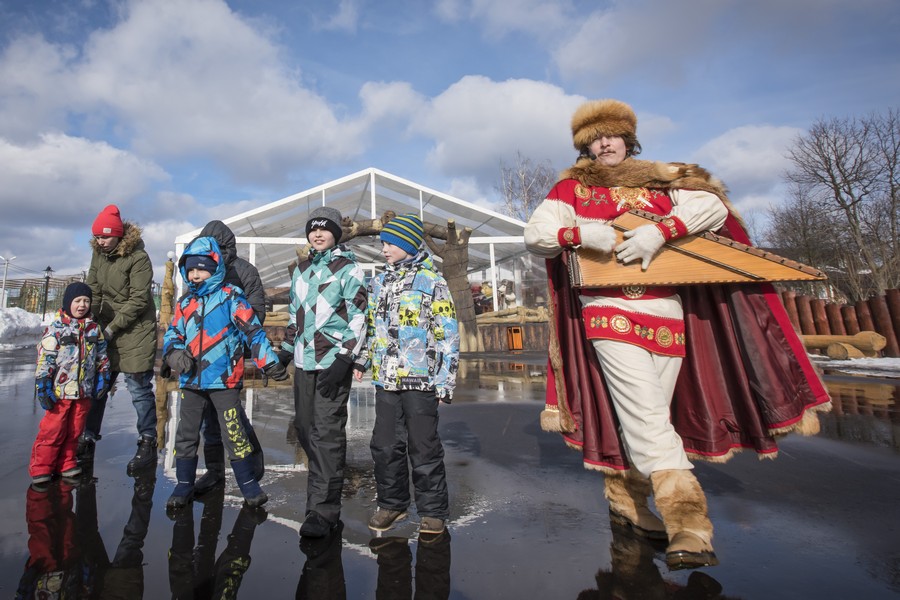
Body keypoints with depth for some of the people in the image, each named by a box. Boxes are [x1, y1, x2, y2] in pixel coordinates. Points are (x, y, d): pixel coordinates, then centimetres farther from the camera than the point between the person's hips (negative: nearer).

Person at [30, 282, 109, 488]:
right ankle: (40, 469, 16)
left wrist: (102, 379, 9)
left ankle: (66, 464, 26)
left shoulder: (94, 329, 7)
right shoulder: (56, 329, -6)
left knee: (74, 431, 12)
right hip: (60, 391, -4)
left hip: (84, 391, 4)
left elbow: (102, 357, 14)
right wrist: (43, 387, -11)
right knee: (52, 431, 2)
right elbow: (45, 359, -8)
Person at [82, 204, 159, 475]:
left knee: (138, 387, -3)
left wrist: (112, 328, -16)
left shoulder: (138, 258, -15)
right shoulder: (98, 254, 7)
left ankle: (147, 444, 9)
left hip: (135, 330, -7)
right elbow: (93, 290, 9)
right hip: (106, 329, 7)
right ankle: (88, 439, 27)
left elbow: (138, 300, -17)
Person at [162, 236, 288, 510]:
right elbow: (173, 333, 16)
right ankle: (184, 485, 32)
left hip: (224, 379, -5)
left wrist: (269, 362, -12)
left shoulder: (230, 297, -5)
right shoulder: (184, 303, 11)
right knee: (186, 434, 15)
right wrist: (174, 353, -6)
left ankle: (249, 484, 15)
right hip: (191, 380, 6)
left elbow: (253, 330, -7)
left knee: (235, 433, 0)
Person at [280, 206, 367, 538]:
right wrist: (286, 348, 21)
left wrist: (343, 360, -18)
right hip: (304, 361, 7)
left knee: (327, 432, -7)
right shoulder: (301, 269, 17)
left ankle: (323, 509, 1)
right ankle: (327, 480, 34)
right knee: (304, 426, 13)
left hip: (334, 361, -7)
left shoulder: (348, 268, -4)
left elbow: (358, 318, -10)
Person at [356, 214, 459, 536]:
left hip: (420, 380, -5)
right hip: (385, 380, 6)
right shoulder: (379, 282, 14)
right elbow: (370, 326, 23)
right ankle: (391, 503, 31)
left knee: (424, 448, 4)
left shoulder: (432, 281, -4)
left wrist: (444, 382, -9)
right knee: (385, 446, 12)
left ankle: (433, 510, 22)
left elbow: (447, 335, -6)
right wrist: (361, 361, 14)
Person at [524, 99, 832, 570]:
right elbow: (535, 235, -2)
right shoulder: (571, 188, 9)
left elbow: (713, 206, 0)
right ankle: (689, 526, -5)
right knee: (647, 417, -11)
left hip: (667, 314, 3)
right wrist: (582, 234, -20)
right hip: (608, 314, -3)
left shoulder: (661, 181, 14)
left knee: (643, 415, 10)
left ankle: (625, 500, 28)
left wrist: (658, 231, -18)